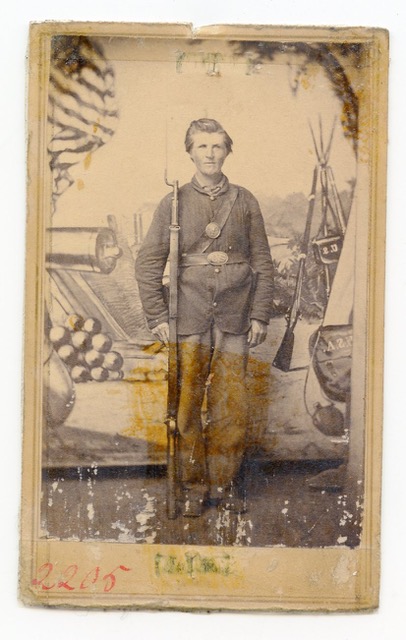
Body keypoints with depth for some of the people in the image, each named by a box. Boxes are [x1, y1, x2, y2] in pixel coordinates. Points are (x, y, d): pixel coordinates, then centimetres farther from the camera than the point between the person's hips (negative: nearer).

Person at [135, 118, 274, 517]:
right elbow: (148, 263, 5)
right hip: (188, 319, -1)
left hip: (234, 320, 1)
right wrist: (157, 317, -1)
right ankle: (192, 486, 15)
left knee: (231, 408, 3)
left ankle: (223, 483, 18)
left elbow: (262, 263, 9)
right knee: (187, 405, 1)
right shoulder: (174, 203, 5)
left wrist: (259, 315, 3)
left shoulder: (245, 202, 8)